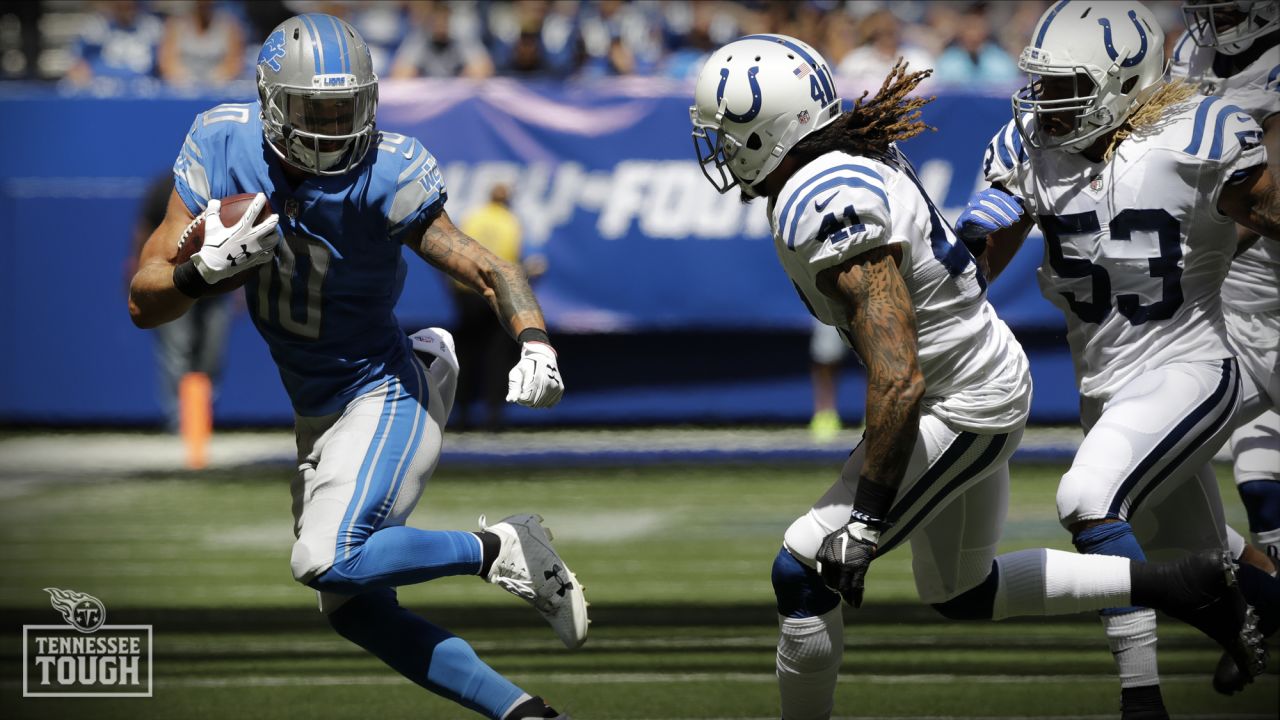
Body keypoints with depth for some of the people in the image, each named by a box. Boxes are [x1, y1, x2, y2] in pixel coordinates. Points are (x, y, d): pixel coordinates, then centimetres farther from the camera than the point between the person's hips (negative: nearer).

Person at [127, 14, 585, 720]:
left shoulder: (384, 177, -23)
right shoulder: (221, 148, -11)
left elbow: (485, 270, -23)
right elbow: (144, 304, -10)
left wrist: (535, 344, -42)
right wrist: (207, 269, -31)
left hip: (384, 396, -6)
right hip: (316, 415, 6)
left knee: (328, 562, -26)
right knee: (354, 609, 8)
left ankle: (498, 549, -6)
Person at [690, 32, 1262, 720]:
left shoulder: (826, 212, -28)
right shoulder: (858, 158, 0)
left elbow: (899, 380, -31)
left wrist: (866, 519, -28)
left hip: (964, 407, -10)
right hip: (989, 378, 10)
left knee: (803, 574, -9)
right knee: (960, 593, 24)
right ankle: (1186, 586, 27)